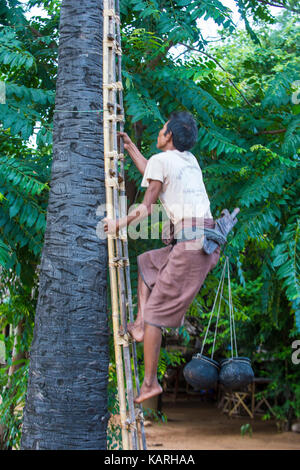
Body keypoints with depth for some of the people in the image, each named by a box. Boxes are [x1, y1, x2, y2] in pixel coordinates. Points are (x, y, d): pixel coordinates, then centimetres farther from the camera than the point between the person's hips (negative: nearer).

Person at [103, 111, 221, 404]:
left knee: (155, 312, -1)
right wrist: (130, 148, 45)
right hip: (209, 241, 9)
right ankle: (139, 324, 16)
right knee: (145, 263, 27)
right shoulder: (190, 159, 22)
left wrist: (118, 224, 12)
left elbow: (147, 207, -3)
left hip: (188, 243, -9)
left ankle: (150, 382, 4)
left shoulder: (160, 159, -2)